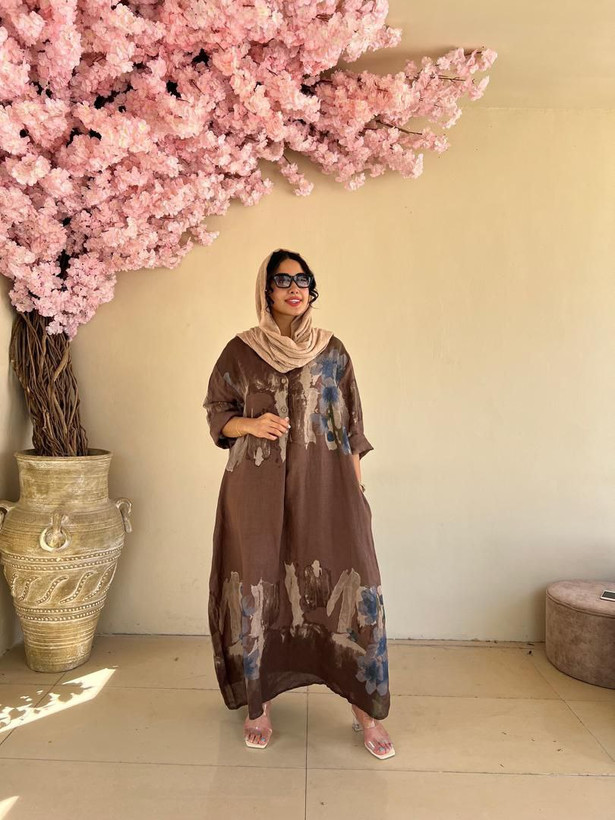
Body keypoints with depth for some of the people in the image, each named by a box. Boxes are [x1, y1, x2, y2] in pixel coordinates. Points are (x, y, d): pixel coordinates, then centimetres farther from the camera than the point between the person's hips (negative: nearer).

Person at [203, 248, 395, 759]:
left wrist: (357, 490, 4)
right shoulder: (240, 350, 5)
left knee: (351, 585, -7)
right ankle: (260, 702, 22)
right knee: (257, 589, 2)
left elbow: (350, 427, 8)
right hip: (257, 488, 0)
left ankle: (364, 706, 10)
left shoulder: (332, 350, 8)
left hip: (324, 485, 1)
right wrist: (250, 424, -12)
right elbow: (216, 413, 9)